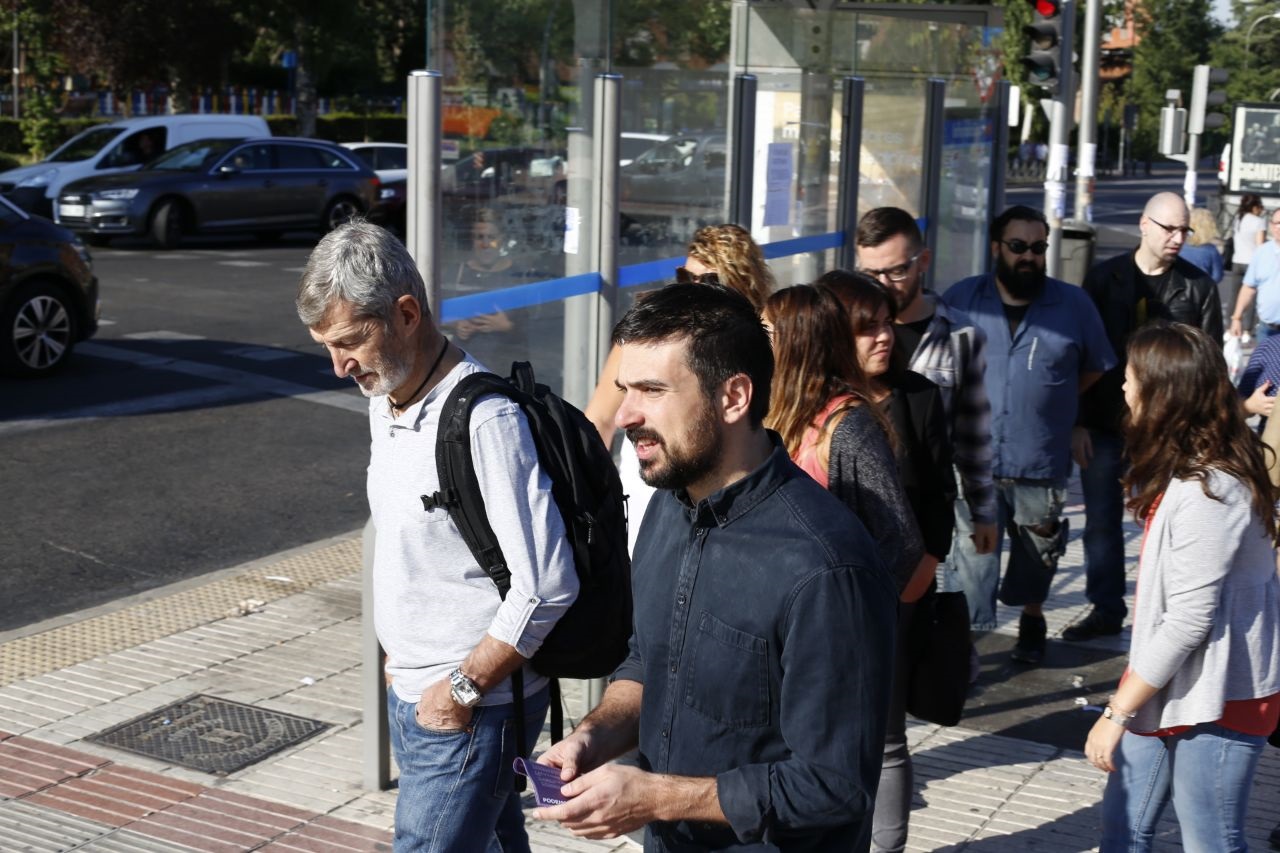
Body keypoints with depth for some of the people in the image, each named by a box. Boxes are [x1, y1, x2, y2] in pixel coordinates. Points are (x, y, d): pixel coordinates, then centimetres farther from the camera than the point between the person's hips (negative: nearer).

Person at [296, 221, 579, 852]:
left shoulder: (485, 422, -23)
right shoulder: (384, 403, 7)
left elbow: (546, 586, -24)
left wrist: (462, 688, -17)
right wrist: (404, 662, 16)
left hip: (472, 710, -9)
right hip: (411, 697, 9)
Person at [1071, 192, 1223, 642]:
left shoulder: (1198, 286, -2)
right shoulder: (1104, 277, 0)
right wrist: (1077, 422, -3)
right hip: (1105, 423, 1)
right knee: (1102, 521, 9)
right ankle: (1106, 609, 22)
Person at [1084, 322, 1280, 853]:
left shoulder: (1206, 492, -23)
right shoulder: (1183, 472, 9)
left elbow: (1189, 621, -24)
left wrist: (1117, 713, -17)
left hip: (1217, 701, -9)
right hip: (1170, 689, 9)